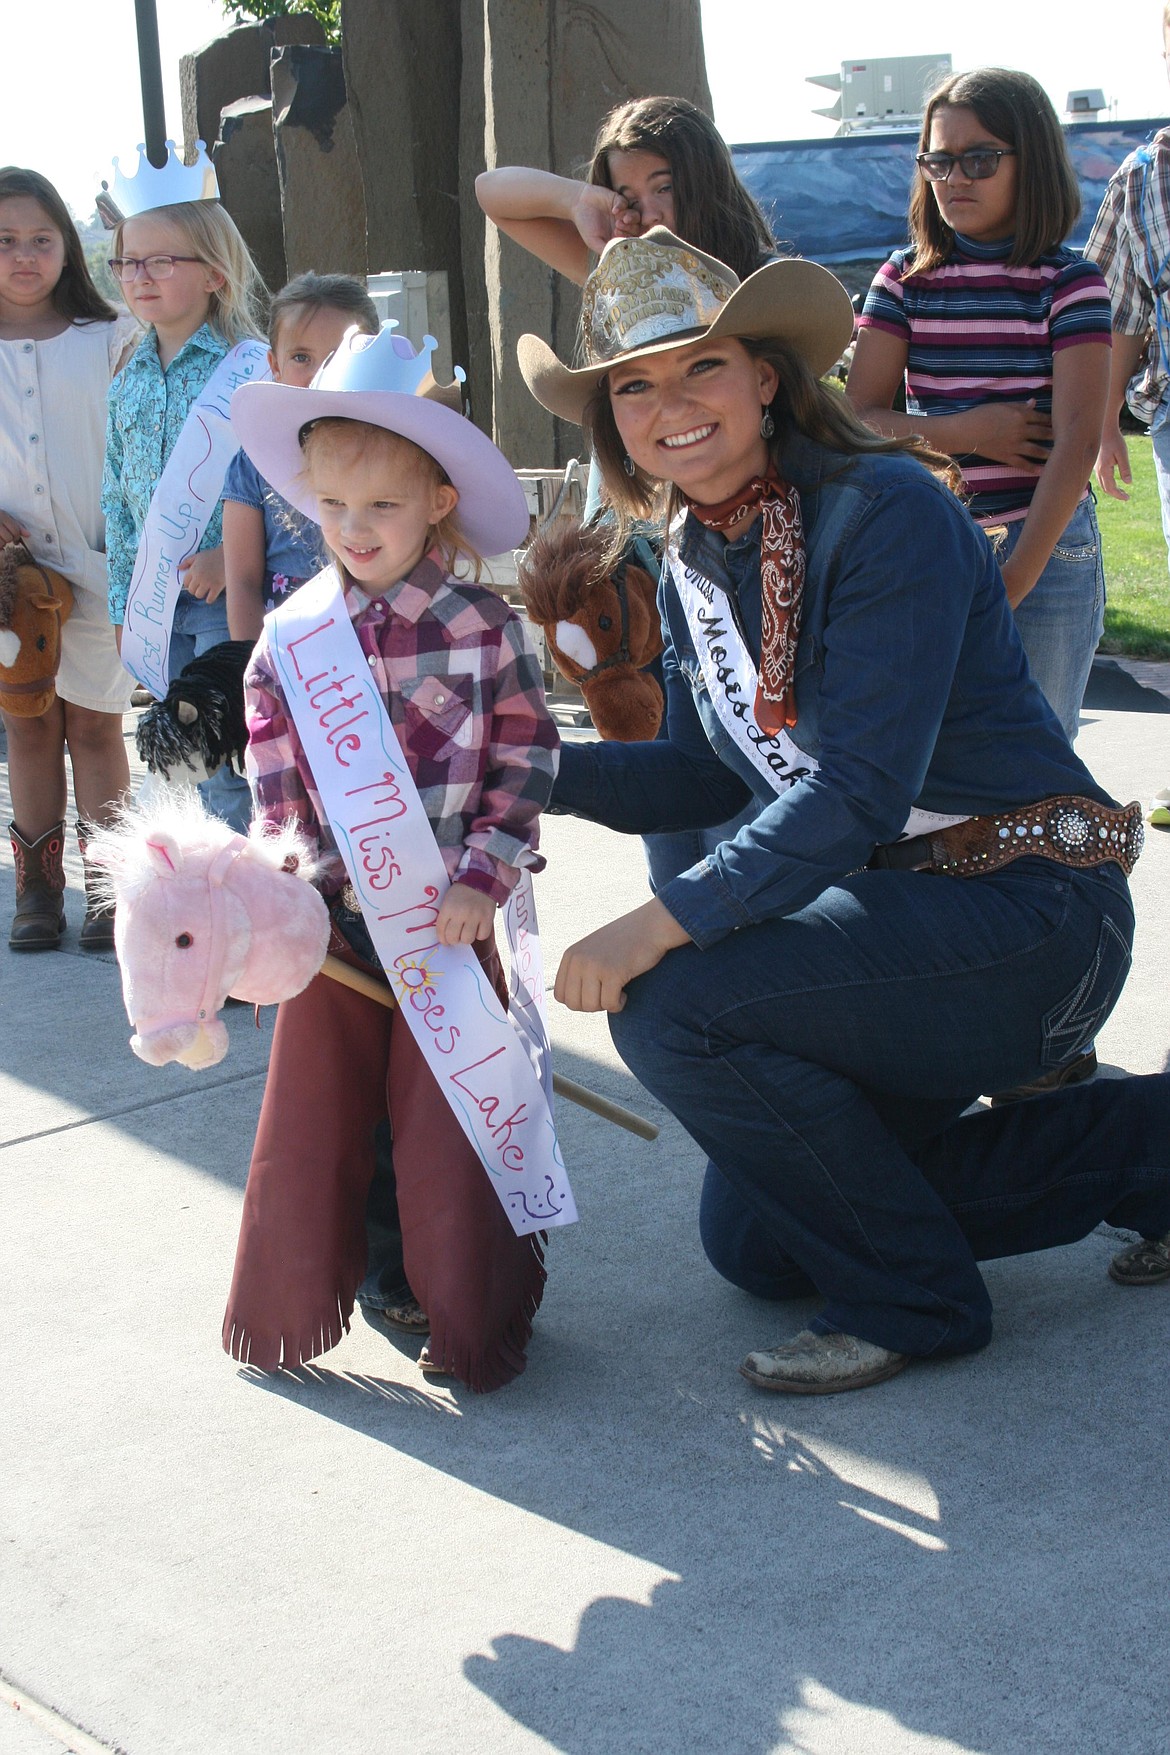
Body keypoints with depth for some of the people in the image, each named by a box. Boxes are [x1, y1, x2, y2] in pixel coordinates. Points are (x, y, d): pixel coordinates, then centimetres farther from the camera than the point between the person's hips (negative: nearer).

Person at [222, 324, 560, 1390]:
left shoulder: (483, 626, -6)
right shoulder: (290, 635, 2)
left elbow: (526, 762, -6)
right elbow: (273, 778, 4)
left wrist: (483, 878, -13)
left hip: (448, 916, -3)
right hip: (330, 917, 3)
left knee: (450, 1121, 4)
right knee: (310, 1116, 11)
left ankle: (473, 1317, 20)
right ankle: (292, 1301, 28)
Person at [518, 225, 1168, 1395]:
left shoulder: (886, 512, -19)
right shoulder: (694, 561, 6)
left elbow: (861, 784, -26)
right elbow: (707, 777, 13)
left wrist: (663, 921, -32)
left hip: (1027, 908, -9)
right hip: (895, 900, 9)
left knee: (675, 1007, -25)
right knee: (753, 1242, 13)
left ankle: (911, 1300, -4)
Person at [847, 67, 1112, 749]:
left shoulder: (1072, 282, -3)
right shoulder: (905, 279, 5)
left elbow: (1078, 440, -11)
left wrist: (1015, 580, -18)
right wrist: (966, 432, -15)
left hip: (1047, 548, -2)